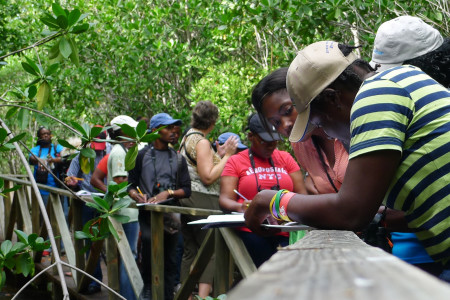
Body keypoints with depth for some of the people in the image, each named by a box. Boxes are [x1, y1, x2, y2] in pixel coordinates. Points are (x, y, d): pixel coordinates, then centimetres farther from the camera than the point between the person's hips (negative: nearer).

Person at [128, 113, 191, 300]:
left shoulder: (178, 159, 14)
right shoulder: (142, 155, 7)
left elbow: (186, 190, 8)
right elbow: (131, 185, 7)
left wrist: (168, 193, -8)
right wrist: (138, 196, -13)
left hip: (171, 214, 2)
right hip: (148, 214, -2)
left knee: (169, 260, 2)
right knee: (148, 239, -22)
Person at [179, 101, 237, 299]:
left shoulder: (187, 138, 16)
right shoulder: (201, 142, -12)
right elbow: (208, 177, -17)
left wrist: (219, 155, 18)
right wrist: (227, 156, -12)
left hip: (186, 199, 9)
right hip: (202, 201, -9)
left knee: (190, 250, 11)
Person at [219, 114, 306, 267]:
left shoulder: (285, 158, 20)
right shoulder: (235, 161, 11)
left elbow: (302, 194, 13)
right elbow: (224, 200, 2)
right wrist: (240, 207, -21)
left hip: (286, 232, 3)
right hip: (251, 232, -3)